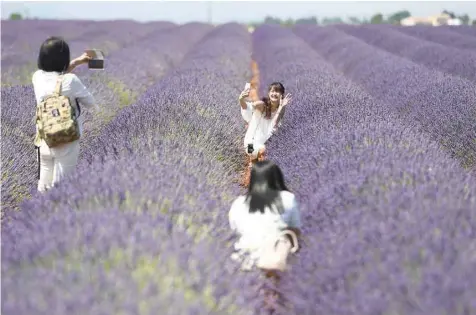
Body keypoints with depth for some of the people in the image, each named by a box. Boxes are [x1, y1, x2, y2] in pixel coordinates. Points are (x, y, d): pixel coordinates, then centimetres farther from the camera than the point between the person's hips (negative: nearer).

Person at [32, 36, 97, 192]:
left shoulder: (37, 77, -6)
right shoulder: (71, 81, -22)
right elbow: (90, 104, -6)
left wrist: (77, 62, 20)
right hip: (66, 144, -5)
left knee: (44, 187, 18)